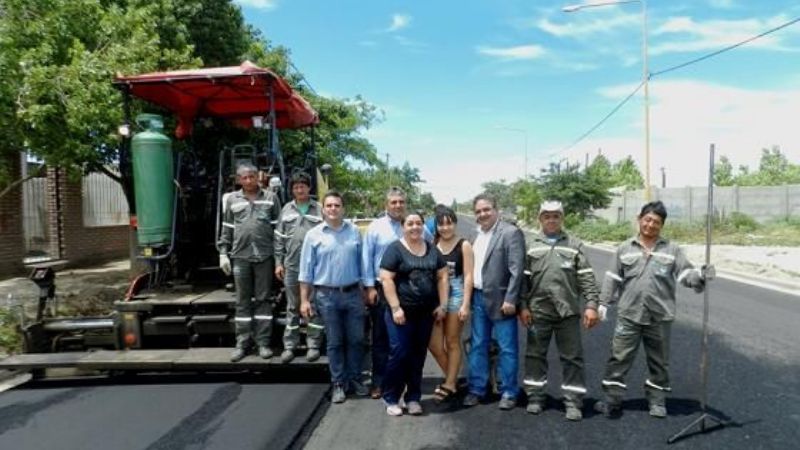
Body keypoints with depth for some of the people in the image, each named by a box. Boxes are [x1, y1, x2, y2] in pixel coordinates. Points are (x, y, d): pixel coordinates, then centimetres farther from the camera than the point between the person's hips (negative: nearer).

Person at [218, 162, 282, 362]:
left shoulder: (270, 198, 5)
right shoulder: (232, 200, 9)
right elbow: (226, 230, 11)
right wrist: (223, 253, 3)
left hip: (264, 256, -1)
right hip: (240, 256, 1)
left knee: (263, 299, 4)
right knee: (242, 302, 7)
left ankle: (263, 343, 11)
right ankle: (242, 344, 14)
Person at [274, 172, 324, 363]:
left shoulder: (319, 209, 2)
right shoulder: (286, 210, 8)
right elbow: (279, 238, 10)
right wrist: (278, 262, 4)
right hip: (291, 265, 2)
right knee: (292, 307, 9)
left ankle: (313, 345, 14)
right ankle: (289, 346, 16)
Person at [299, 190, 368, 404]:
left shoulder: (354, 231, 3)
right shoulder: (313, 235, -2)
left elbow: (361, 263, 7)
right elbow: (306, 270, -1)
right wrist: (304, 300, -3)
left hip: (353, 293, 2)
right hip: (327, 295, -2)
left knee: (356, 339, 9)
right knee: (335, 342, 8)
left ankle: (355, 379, 24)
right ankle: (338, 383, 20)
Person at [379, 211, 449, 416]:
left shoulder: (432, 249, 10)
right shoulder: (395, 249, -5)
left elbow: (442, 277, 12)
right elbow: (386, 280, -11)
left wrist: (442, 305, 4)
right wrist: (395, 308, -16)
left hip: (426, 313, 5)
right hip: (402, 311, -4)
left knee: (418, 356, 10)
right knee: (399, 354, -5)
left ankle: (413, 398, 22)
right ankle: (391, 398, 11)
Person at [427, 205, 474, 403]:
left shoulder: (464, 245, -3)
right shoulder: (432, 245, 6)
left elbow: (468, 276, -6)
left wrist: (466, 304, -11)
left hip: (455, 294, -4)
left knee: (452, 343, 7)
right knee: (433, 344, 3)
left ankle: (450, 385, 20)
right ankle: (452, 379, 24)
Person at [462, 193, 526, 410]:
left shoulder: (510, 232, -10)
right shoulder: (477, 235, 12)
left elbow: (517, 269, -15)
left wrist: (510, 299, -18)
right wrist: (470, 296, 9)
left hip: (500, 299, -6)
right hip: (478, 298, 7)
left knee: (507, 348, 3)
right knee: (477, 346, 13)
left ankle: (509, 392, 16)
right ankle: (476, 389, 24)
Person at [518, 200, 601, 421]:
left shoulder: (574, 244, 4)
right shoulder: (531, 246, 5)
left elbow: (586, 278, 0)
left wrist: (591, 305, -7)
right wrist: (523, 306, -1)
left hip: (568, 310, -1)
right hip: (538, 311, 1)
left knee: (572, 357, 4)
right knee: (536, 355, 9)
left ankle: (573, 401, 15)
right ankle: (535, 396, 23)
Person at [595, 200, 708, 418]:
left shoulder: (672, 250, 3)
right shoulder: (625, 248, 5)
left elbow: (685, 273, -5)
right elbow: (612, 278, 7)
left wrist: (698, 278, -28)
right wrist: (603, 303, 3)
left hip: (660, 317, 0)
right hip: (629, 315, 0)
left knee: (659, 361, 13)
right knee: (619, 357, 2)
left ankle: (657, 401, 28)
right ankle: (612, 400, 12)